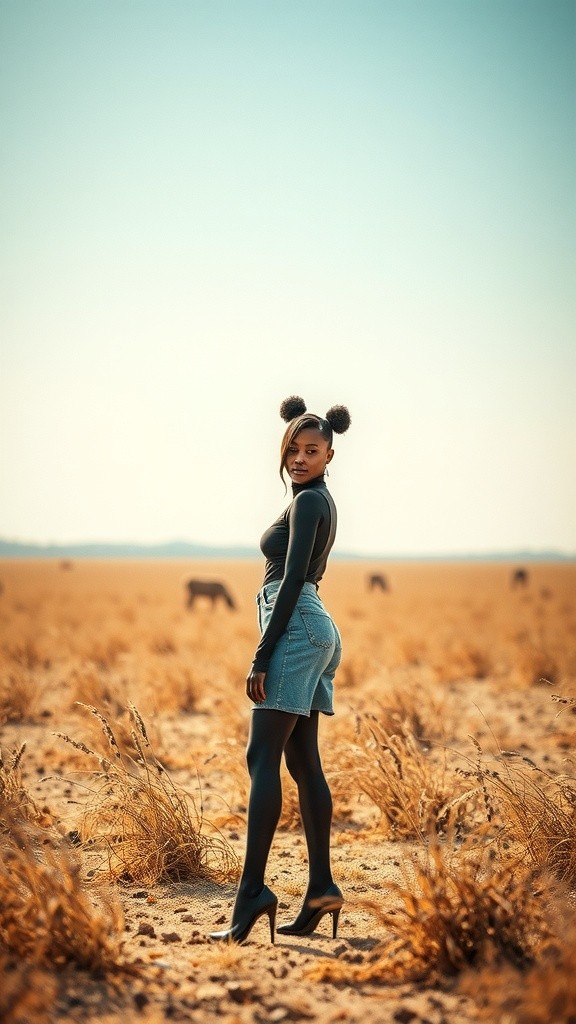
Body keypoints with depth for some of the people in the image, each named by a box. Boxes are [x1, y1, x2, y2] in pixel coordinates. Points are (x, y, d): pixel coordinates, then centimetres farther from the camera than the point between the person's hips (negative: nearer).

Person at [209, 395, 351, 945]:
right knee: (303, 761, 8)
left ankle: (252, 892, -18)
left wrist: (261, 656, -18)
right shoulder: (319, 501, 21)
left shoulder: (307, 502, -9)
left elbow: (292, 581, -16)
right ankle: (321, 887, 8)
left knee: (263, 758, -14)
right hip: (317, 631, 10)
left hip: (296, 628, -10)